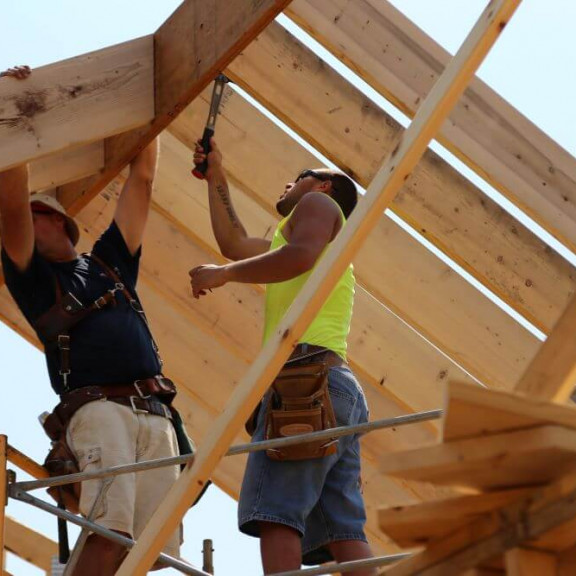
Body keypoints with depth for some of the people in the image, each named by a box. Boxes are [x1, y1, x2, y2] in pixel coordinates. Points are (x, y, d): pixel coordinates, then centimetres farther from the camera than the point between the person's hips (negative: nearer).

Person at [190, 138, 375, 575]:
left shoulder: (320, 203, 13)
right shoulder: (323, 251, 38)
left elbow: (301, 254, -10)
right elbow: (235, 243, 45)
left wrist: (223, 274, -3)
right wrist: (216, 179, 49)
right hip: (342, 391, 9)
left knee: (277, 515, -22)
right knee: (343, 531, -5)